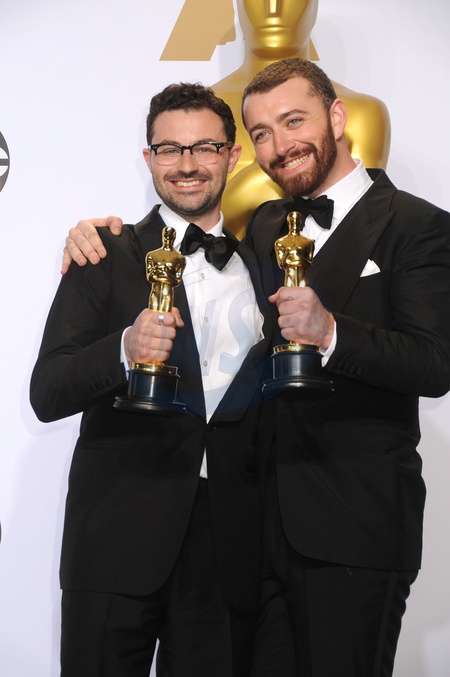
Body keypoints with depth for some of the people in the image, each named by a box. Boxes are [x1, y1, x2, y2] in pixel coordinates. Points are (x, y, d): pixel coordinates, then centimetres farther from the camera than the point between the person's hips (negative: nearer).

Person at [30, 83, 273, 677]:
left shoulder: (261, 263, 15)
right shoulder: (106, 258, 3)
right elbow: (47, 394, -4)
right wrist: (126, 350, -22)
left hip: (232, 542, 3)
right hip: (120, 536, -2)